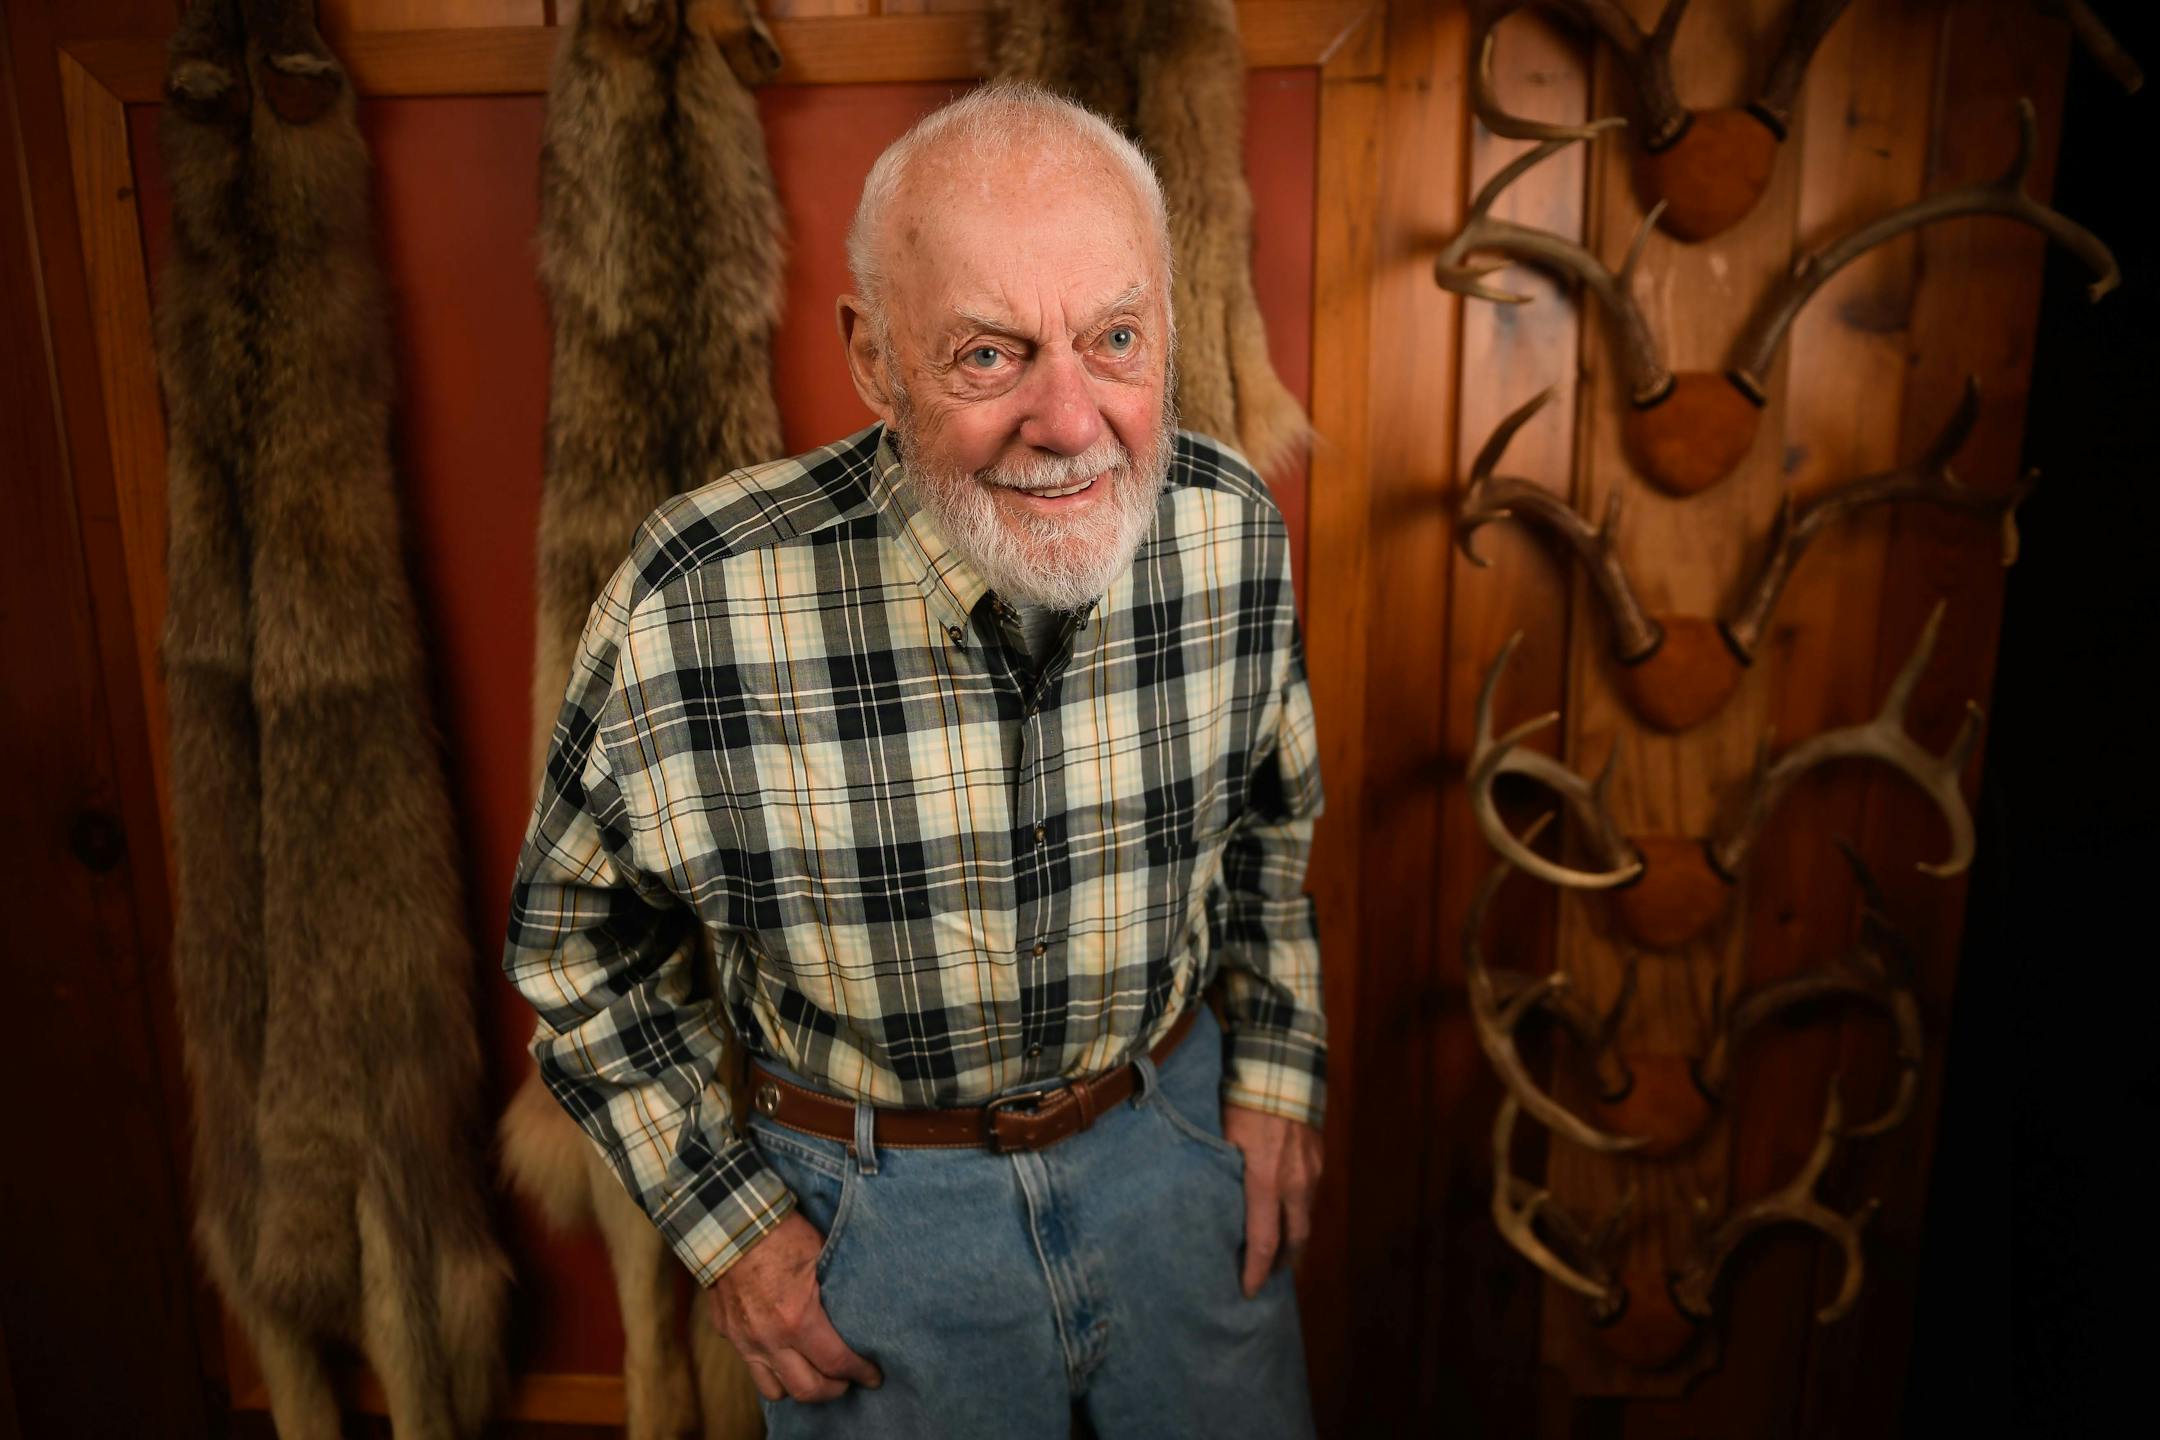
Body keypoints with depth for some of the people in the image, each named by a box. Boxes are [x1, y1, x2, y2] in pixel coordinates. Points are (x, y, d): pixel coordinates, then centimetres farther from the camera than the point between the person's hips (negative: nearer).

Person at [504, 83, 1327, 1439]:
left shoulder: (1234, 527, -15)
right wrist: (725, 1221, -7)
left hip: (1174, 1127, 3)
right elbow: (577, 944, -8)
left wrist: (1276, 1068, 4)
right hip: (876, 1196, -2)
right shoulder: (690, 612, -26)